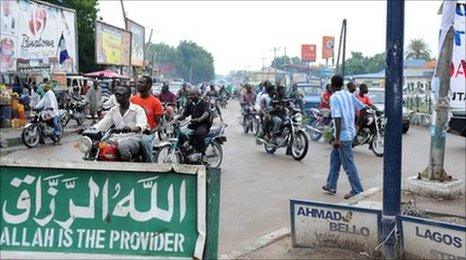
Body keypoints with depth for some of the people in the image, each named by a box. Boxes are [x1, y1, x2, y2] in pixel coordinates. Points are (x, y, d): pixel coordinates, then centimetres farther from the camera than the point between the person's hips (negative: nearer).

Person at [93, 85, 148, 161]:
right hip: (118, 138, 5)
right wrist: (92, 129, -11)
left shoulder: (138, 109, 0)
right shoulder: (113, 110, 18)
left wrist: (131, 128, -39)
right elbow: (103, 123, 10)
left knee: (123, 146, -39)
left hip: (134, 137, -5)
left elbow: (142, 124, -16)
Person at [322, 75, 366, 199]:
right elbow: (363, 108, 9)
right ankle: (331, 186, 27)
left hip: (343, 134, -8)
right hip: (350, 132, 9)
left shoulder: (334, 98, -15)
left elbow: (337, 118, -24)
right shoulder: (349, 95, 7)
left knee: (348, 164, -1)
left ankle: (357, 191, 5)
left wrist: (337, 138, -22)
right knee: (334, 157, 19)